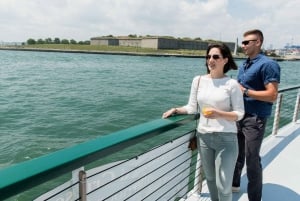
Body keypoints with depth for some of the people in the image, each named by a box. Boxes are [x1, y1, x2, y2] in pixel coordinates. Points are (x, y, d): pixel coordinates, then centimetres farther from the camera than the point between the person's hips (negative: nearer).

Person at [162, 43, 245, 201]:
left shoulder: (232, 84, -8)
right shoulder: (198, 80, 2)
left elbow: (239, 114, -8)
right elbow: (192, 107, 5)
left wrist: (219, 114, -23)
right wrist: (176, 110, -10)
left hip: (226, 138, -3)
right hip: (203, 136, 4)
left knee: (223, 185, 2)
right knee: (210, 178, 20)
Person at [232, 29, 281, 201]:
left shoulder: (267, 64, -14)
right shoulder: (244, 65, 12)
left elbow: (272, 95, -21)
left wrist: (245, 91, -18)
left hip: (255, 119, -8)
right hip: (240, 115, 8)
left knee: (252, 159, 2)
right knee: (236, 153, 19)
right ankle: (234, 184, 40)